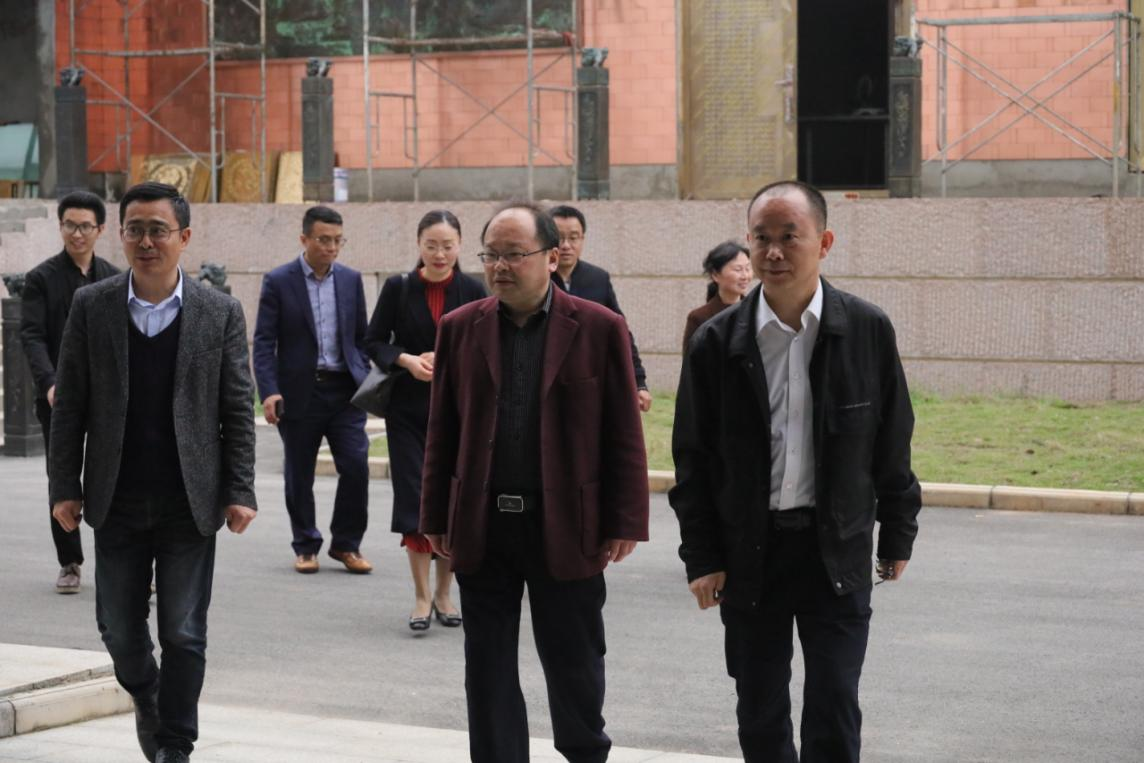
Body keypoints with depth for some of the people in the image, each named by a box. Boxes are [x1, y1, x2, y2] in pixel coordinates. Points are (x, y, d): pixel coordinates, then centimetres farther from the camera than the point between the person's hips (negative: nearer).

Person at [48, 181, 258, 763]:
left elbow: (238, 410, 0)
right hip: (117, 501, 1)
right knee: (118, 626, 9)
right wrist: (65, 486, -2)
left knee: (183, 634, 3)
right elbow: (69, 405, 2)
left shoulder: (220, 313, -2)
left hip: (190, 502, -1)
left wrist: (239, 492, -5)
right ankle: (145, 698, 39)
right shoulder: (91, 307, 0)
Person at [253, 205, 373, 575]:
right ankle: (306, 547, 19)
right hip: (300, 392, -2)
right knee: (299, 476, 6)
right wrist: (268, 391, -15)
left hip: (344, 391, 2)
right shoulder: (278, 281, -3)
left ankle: (346, 544, 9)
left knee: (356, 467, -6)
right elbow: (264, 341, -6)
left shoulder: (351, 280, 7)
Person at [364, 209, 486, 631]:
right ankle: (422, 596, 1)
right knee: (415, 498, -6)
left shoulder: (472, 291, 1)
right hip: (408, 409, -1)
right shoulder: (398, 288, 0)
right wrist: (406, 360, -14)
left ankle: (444, 592, 19)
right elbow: (374, 341, 4)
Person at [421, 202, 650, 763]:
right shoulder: (460, 328, 5)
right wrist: (436, 520, 5)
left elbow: (624, 437, -3)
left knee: (573, 665, 10)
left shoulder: (599, 329, -3)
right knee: (488, 673, 8)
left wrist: (625, 524, -7)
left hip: (566, 529, -2)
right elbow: (442, 434, 7)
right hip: (482, 529, 2)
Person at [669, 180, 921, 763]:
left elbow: (892, 445, 3)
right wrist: (701, 558, -2)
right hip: (748, 554, 1)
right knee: (760, 716, 11)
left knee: (834, 714, -1)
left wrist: (897, 536, 6)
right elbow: (693, 460, 2)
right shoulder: (717, 342, -3)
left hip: (837, 551, -1)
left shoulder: (868, 331, -4)